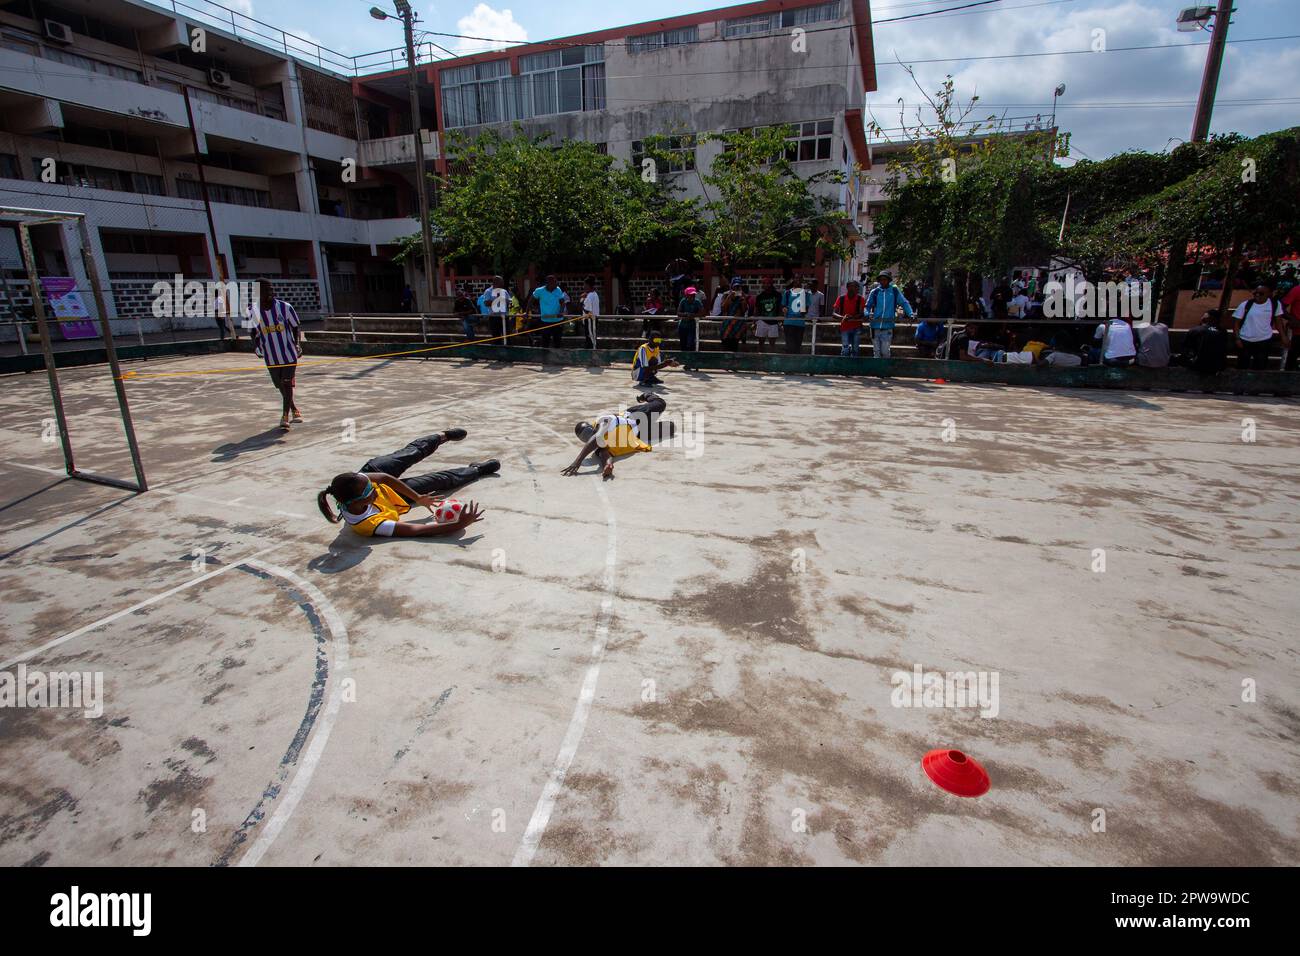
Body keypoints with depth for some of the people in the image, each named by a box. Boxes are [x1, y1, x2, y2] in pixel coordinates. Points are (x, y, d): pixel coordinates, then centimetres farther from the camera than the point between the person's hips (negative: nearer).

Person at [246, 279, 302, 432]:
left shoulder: (285, 307, -10)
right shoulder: (253, 310, -4)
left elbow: (296, 327, 1)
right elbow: (253, 332, 8)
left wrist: (298, 345, -12)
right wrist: (256, 345, -9)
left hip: (289, 353, -3)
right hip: (270, 356, 3)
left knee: (287, 385, -6)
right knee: (280, 386, 12)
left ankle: (285, 416, 2)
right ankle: (294, 409, 34)